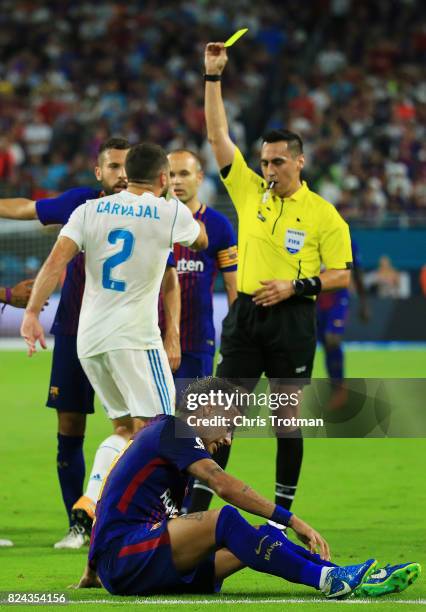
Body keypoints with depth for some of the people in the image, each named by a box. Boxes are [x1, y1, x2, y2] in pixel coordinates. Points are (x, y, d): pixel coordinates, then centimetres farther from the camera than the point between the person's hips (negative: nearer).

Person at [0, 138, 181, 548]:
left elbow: (169, 279, 1)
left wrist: (172, 336, -7)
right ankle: (76, 526, 11)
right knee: (69, 431, 3)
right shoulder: (80, 204, 0)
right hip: (73, 332, 2)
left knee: (125, 429, -8)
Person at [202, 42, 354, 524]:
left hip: (293, 318, -3)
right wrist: (213, 75, 0)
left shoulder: (323, 214, -2)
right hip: (245, 312, 3)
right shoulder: (249, 191, 7)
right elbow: (218, 135, 6)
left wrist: (296, 286, -14)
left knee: (288, 414, 1)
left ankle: (284, 503, 8)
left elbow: (341, 275, 1)